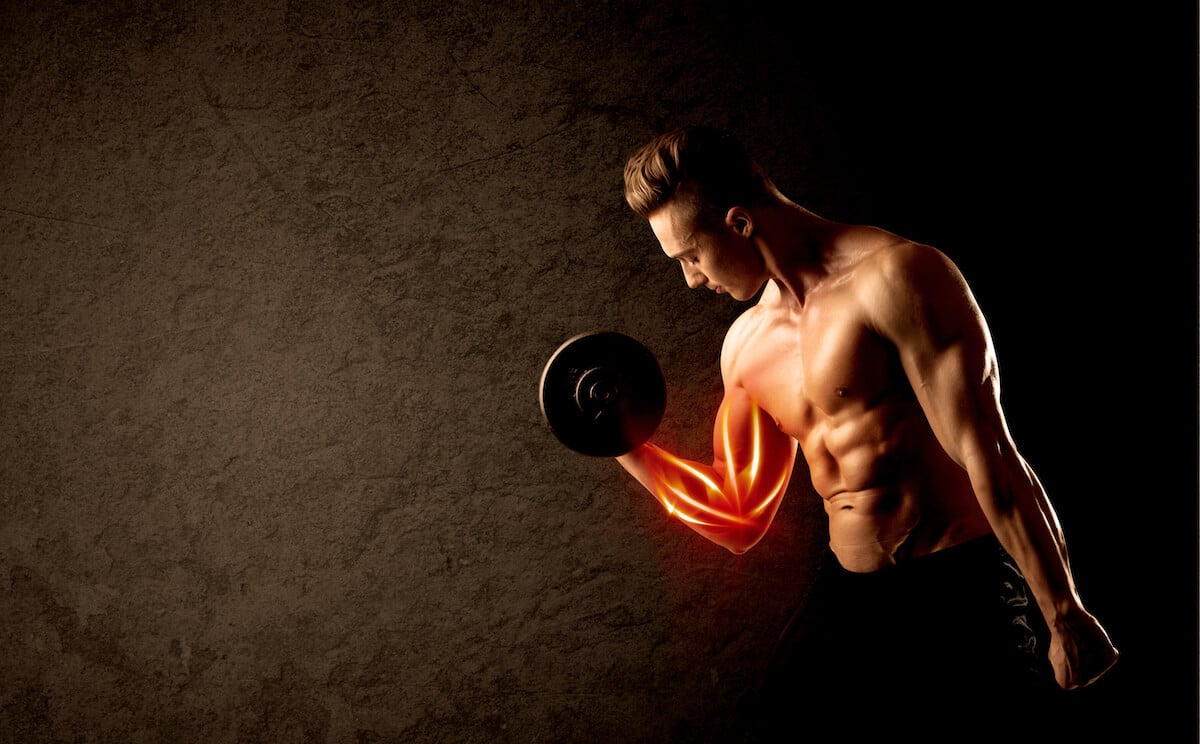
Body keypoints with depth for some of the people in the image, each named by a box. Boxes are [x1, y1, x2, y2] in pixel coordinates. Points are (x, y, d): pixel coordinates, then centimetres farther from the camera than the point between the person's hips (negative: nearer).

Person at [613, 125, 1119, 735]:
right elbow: (739, 521, 16)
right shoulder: (746, 344, 10)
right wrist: (624, 444, 8)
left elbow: (988, 456, -15)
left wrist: (1064, 617, -14)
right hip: (845, 600, 6)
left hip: (966, 596, -6)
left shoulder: (895, 277, -12)